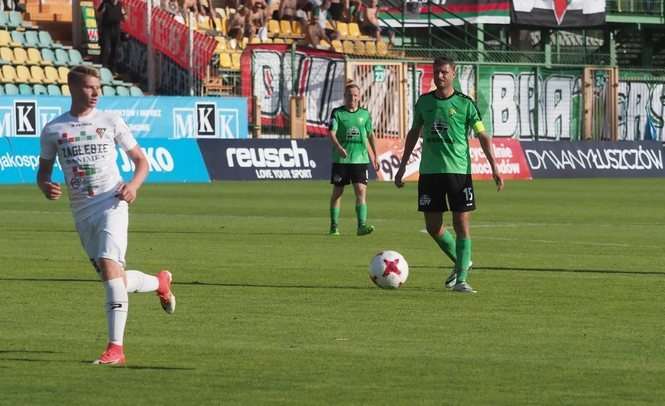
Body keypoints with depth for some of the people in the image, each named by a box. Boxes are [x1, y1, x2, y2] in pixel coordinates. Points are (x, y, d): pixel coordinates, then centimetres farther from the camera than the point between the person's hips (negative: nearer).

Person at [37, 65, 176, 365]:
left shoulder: (110, 122, 3)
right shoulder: (53, 130, 6)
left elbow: (141, 161, 9)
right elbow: (43, 171, 14)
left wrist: (134, 185, -12)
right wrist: (46, 187, -11)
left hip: (111, 203, -3)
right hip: (81, 211, 4)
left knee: (109, 265, -23)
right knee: (113, 280, 10)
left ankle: (116, 348, -25)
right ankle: (160, 282, 44)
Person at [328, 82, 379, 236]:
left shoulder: (365, 114, 8)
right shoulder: (337, 113, -1)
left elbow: (370, 135, 18)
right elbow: (332, 133, -12)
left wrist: (375, 156, 20)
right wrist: (338, 147, -30)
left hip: (360, 158, 1)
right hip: (340, 159, -1)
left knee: (361, 190, -11)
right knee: (337, 192, 6)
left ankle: (362, 225, -15)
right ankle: (334, 226, 16)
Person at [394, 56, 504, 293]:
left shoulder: (465, 103, -2)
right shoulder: (424, 102, 8)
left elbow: (482, 136, -2)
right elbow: (414, 133, 19)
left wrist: (494, 168, -11)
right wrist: (402, 166, 18)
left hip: (459, 171, -3)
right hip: (429, 172, 3)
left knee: (462, 225, -7)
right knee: (433, 227, 4)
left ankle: (461, 279, -4)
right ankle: (461, 262, 26)